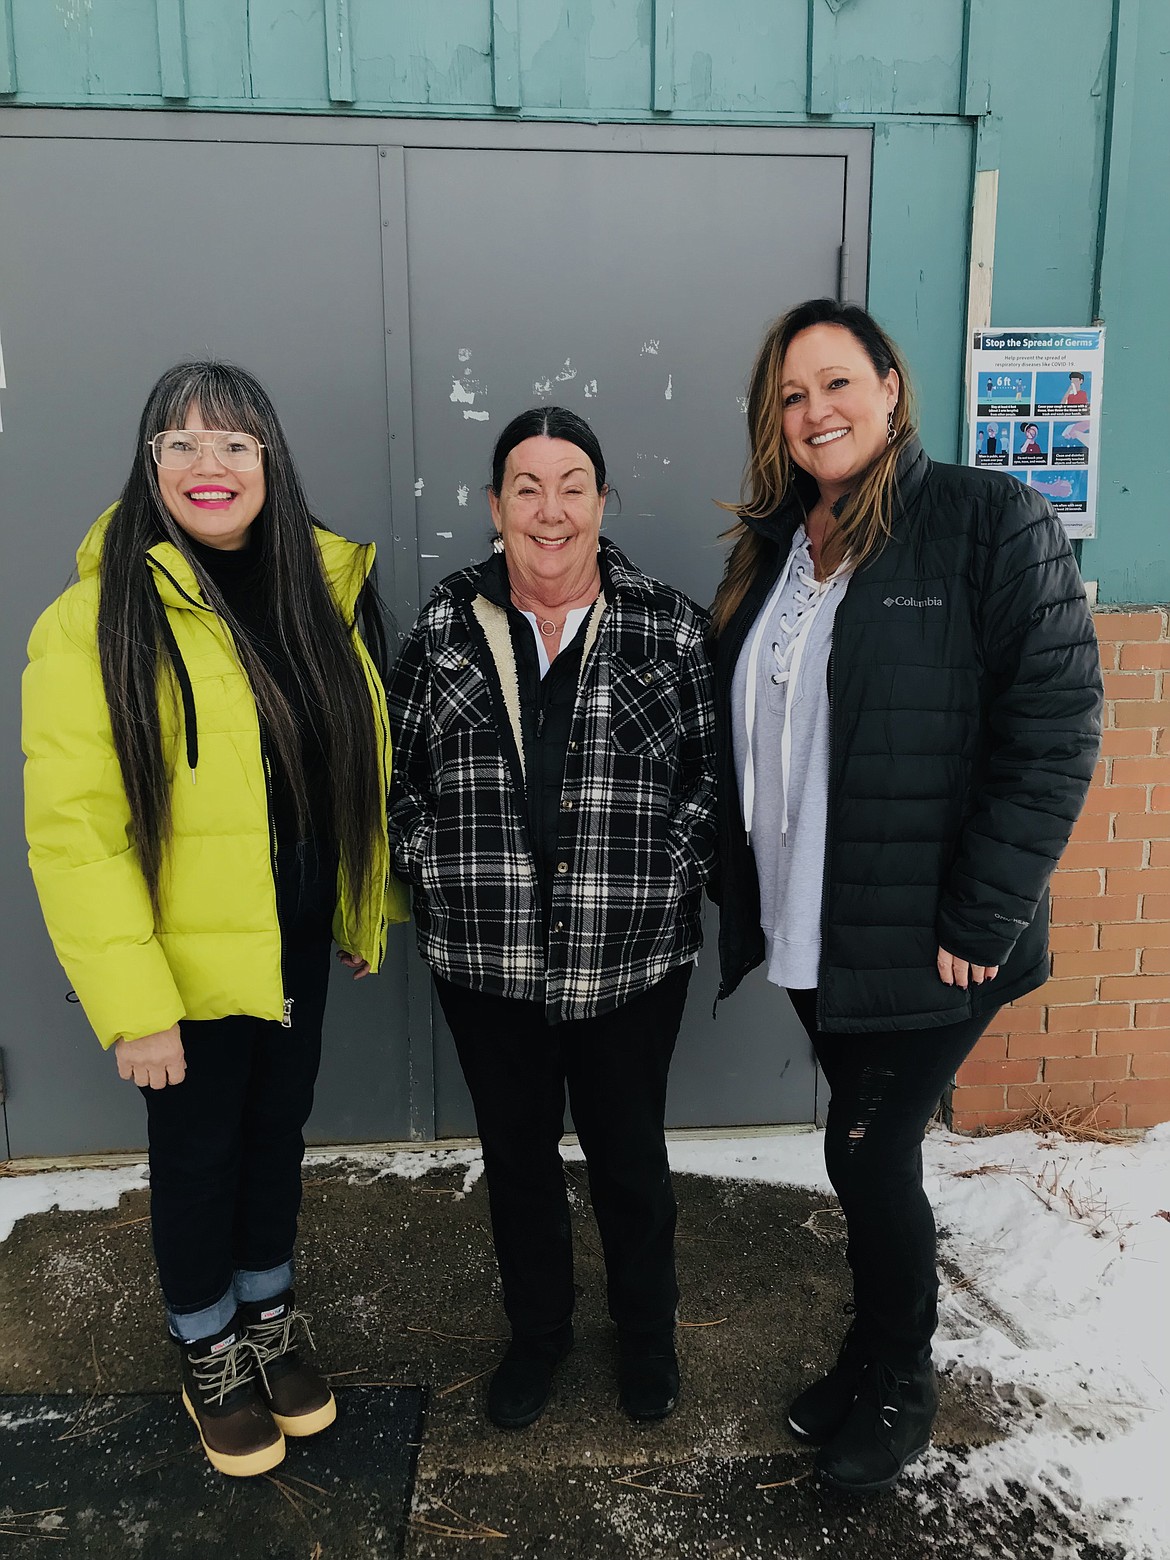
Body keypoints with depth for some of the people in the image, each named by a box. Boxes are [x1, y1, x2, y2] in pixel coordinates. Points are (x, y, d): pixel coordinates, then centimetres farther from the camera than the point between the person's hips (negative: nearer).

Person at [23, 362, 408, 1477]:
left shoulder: (324, 591, 0)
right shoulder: (96, 621, -17)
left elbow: (364, 767, 7)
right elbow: (70, 830, -19)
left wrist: (371, 910, 9)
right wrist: (133, 1005, -20)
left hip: (298, 945, 5)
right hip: (188, 962, -4)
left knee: (277, 1130, 21)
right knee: (198, 1153, 15)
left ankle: (268, 1315, 48)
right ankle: (207, 1349, 42)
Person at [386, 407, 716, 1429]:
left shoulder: (671, 629, -5)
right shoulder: (446, 629, 0)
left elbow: (717, 771, 0)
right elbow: (398, 769, 8)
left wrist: (670, 871, -8)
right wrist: (436, 869, -1)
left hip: (632, 959, -1)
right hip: (487, 959, 2)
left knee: (630, 1158, 16)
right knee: (517, 1155, 18)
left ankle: (647, 1332, 43)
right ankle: (538, 1332, 43)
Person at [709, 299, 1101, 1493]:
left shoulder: (990, 521, -10)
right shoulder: (768, 548, 9)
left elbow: (1054, 731, -15)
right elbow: (739, 741, 13)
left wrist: (975, 927, -17)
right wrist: (746, 901, 8)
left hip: (924, 940, -5)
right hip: (805, 932, 5)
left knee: (869, 1152, 5)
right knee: (870, 1149, 18)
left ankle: (895, 1392, 32)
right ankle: (872, 1361, 41)